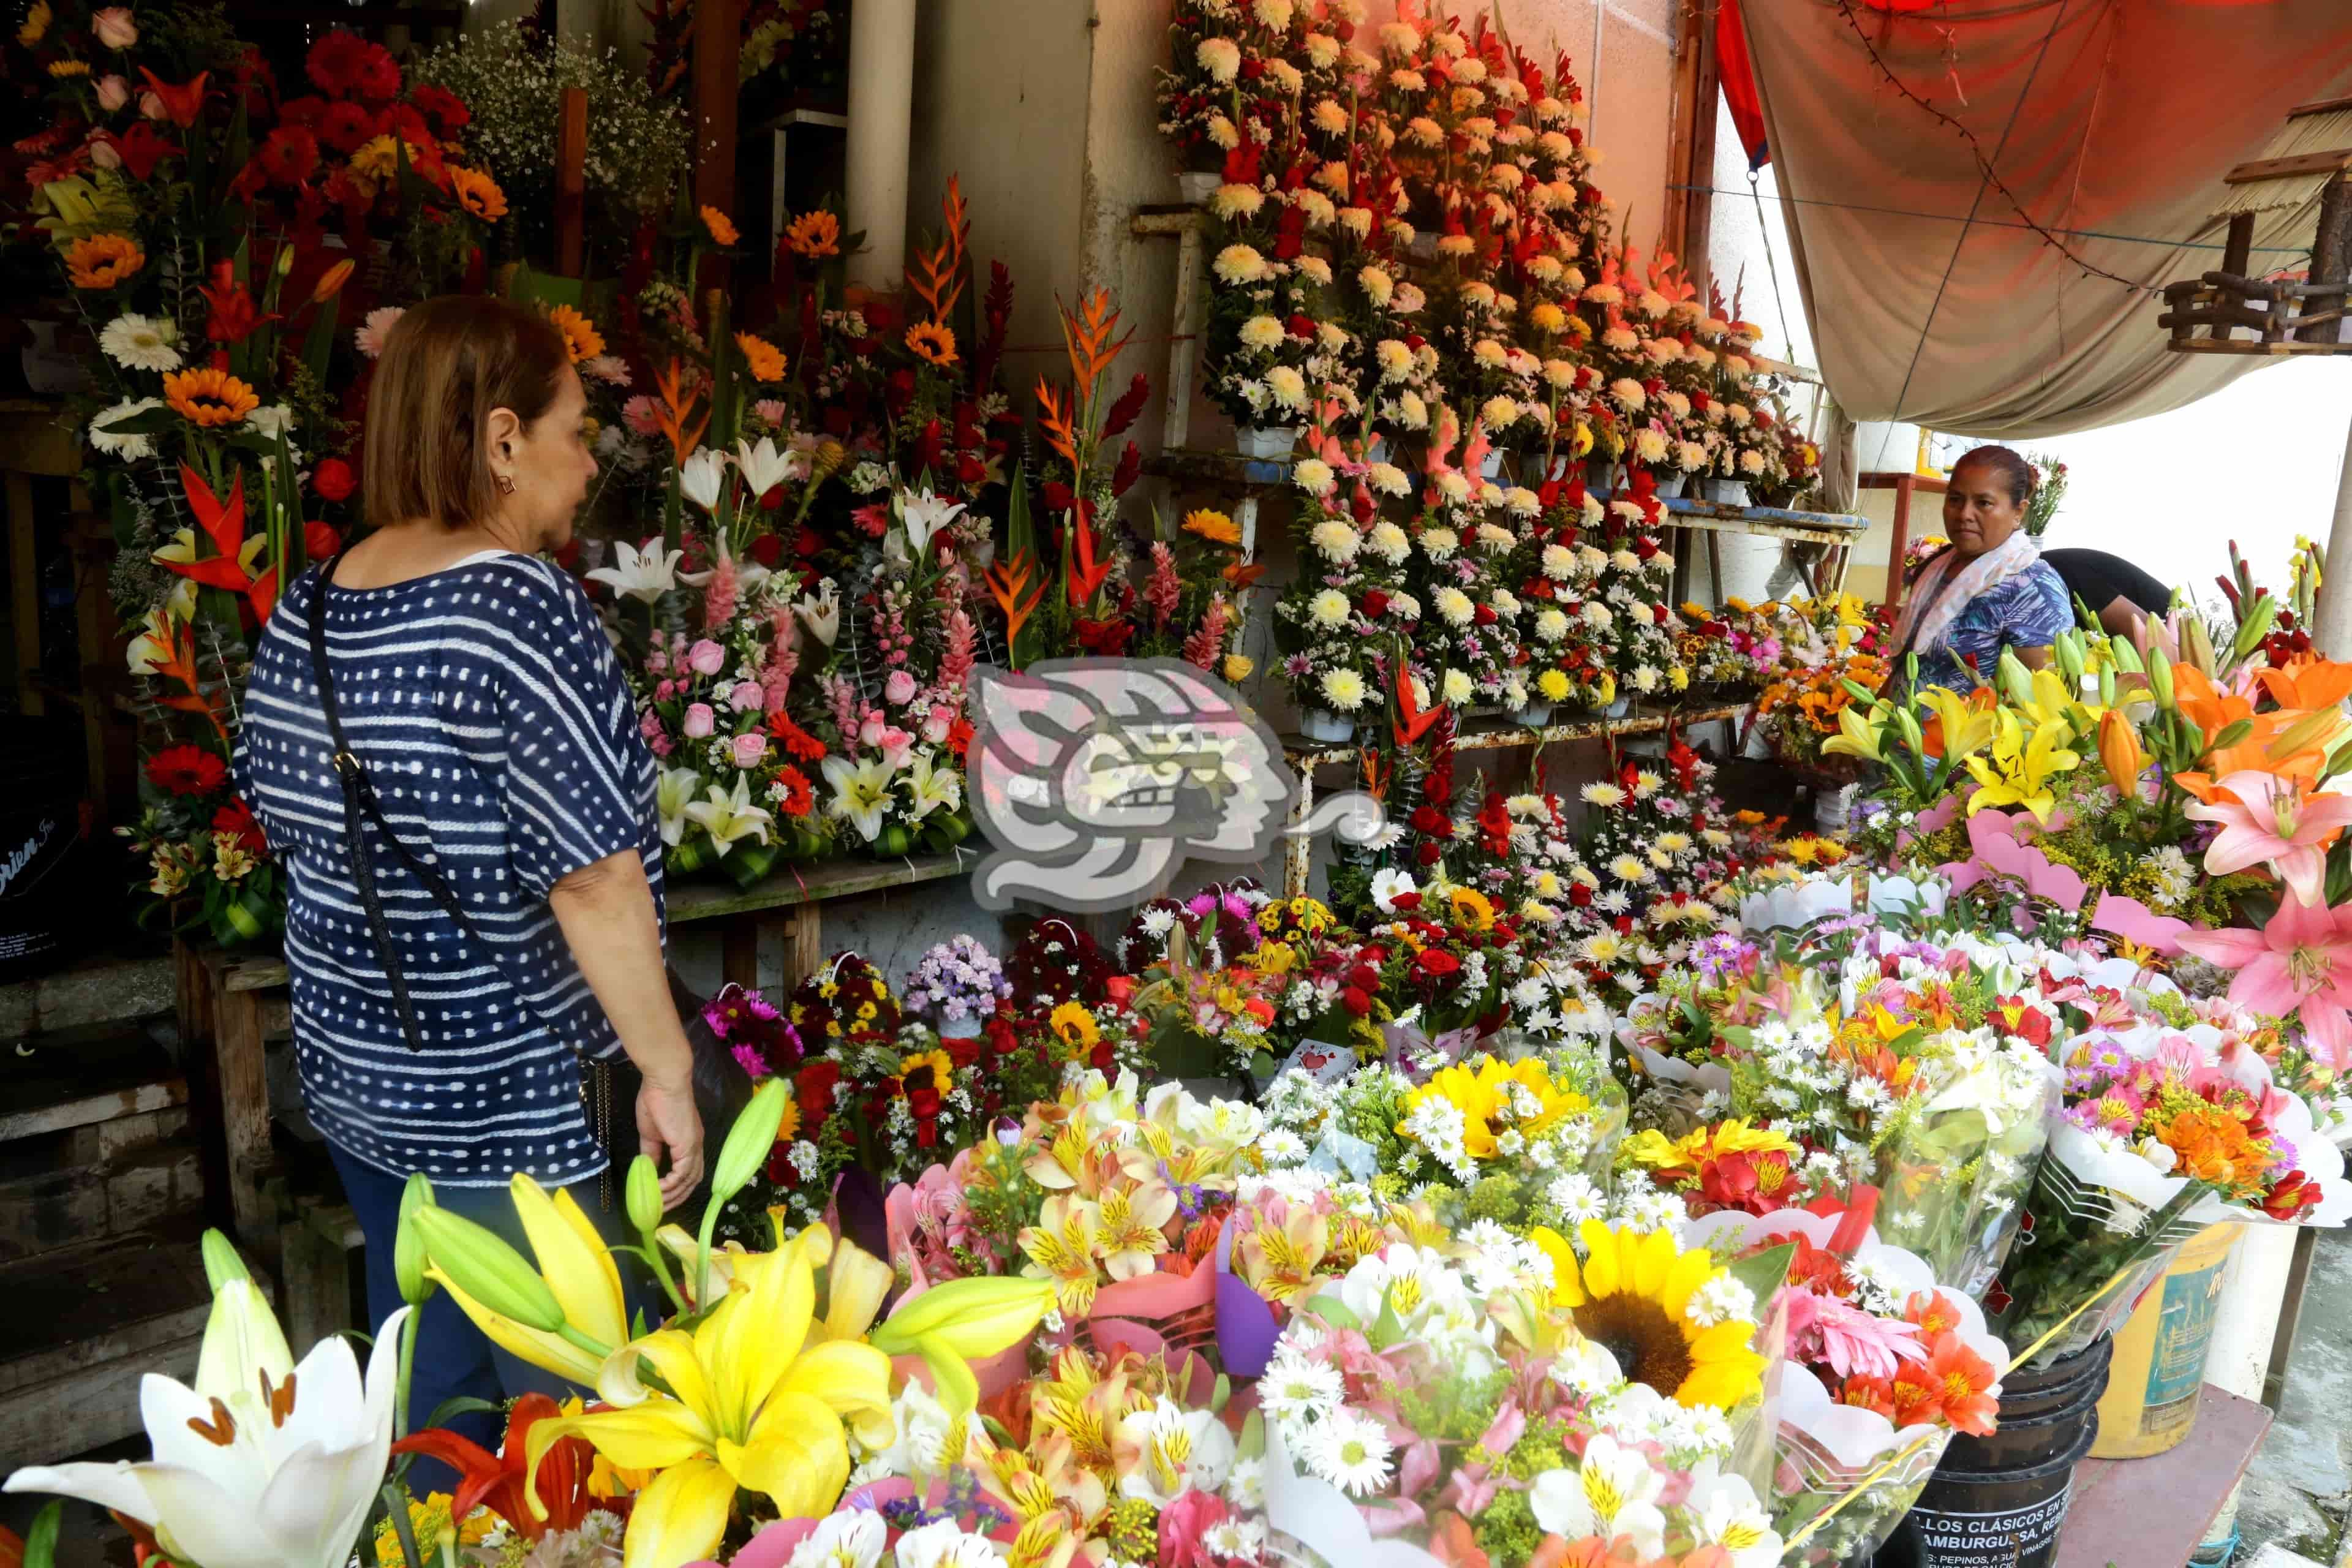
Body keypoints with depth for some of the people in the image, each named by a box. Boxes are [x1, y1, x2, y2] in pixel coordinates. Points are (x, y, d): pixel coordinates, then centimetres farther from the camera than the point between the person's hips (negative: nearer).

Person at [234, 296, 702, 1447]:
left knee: (423, 1374, 24)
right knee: (570, 1414, 8)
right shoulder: (521, 607, -21)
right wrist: (668, 1073, -17)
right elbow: (595, 876, -24)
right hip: (506, 1103, -8)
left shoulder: (306, 608, 4)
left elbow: (283, 818, 14)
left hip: (349, 1069, 8)